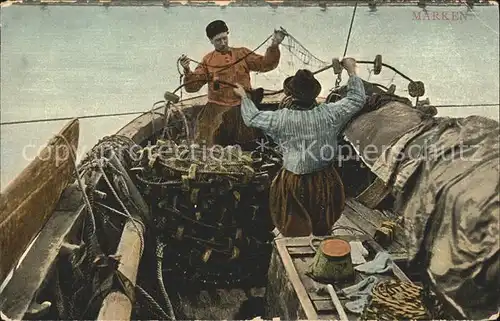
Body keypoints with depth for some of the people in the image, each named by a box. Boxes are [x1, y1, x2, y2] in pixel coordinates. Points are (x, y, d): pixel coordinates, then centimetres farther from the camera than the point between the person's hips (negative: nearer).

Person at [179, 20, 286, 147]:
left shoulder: (242, 53, 13)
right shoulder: (208, 60, 11)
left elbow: (266, 64, 7)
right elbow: (192, 86, 6)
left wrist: (274, 47, -9)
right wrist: (187, 70, -12)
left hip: (242, 106, 0)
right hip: (217, 108, 0)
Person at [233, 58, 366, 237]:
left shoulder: (281, 119, -21)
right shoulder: (328, 114, -19)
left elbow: (251, 118, -3)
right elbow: (357, 99, -5)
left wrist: (244, 97, 14)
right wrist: (352, 72, 7)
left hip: (293, 183, -1)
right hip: (324, 181, 2)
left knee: (293, 231, 22)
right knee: (323, 229, 26)